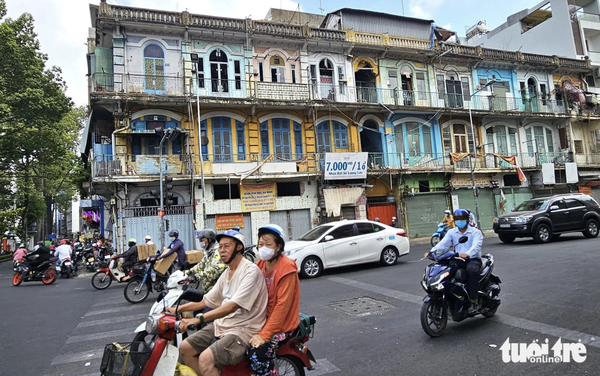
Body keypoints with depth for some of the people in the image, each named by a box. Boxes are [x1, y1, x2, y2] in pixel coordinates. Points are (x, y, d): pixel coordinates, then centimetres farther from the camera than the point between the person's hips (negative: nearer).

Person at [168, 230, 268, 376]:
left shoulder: (251, 271, -17)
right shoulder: (227, 273, 13)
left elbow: (232, 306, -26)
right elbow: (206, 301, 17)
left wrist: (199, 319, -30)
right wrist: (177, 309, 10)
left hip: (243, 329, -9)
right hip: (222, 324, 9)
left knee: (205, 359, -24)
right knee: (185, 348, 4)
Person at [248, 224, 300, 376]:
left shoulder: (286, 268, -17)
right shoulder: (261, 264, 6)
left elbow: (282, 305, -21)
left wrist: (264, 334, -24)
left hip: (281, 324, -7)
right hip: (264, 319, 7)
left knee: (257, 355, -24)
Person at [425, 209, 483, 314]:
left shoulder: (475, 232, 1)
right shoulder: (452, 232, 13)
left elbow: (476, 246, -19)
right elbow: (442, 244, -2)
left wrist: (467, 254, -41)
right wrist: (432, 252, -23)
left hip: (473, 259, -4)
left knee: (471, 270, -37)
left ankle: (473, 301, -29)